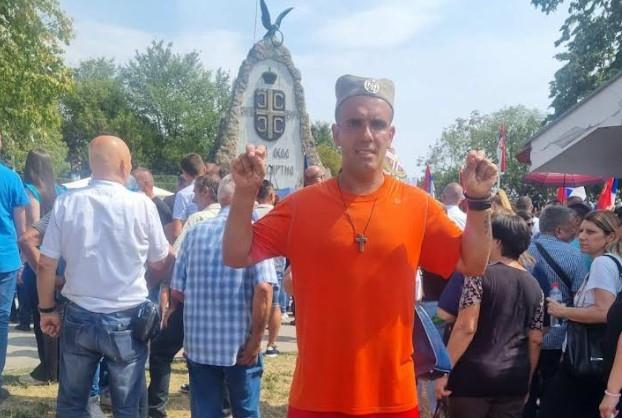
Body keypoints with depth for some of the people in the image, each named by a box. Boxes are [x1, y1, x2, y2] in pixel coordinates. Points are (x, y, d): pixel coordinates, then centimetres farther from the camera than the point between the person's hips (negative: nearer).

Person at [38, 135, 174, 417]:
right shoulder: (142, 204, -12)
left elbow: (46, 264, -3)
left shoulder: (66, 203, -6)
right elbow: (160, 263, -1)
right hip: (126, 320, -2)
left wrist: (47, 309, 10)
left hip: (78, 317, 3)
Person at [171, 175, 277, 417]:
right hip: (240, 344, -3)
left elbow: (177, 290, 4)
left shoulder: (195, 233, 3)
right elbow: (263, 289, -19)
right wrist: (255, 341, -11)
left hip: (198, 342, 3)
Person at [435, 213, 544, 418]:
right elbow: (535, 340, 12)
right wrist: (527, 381, 22)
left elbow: (466, 327, -15)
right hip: (515, 379, 6)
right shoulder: (534, 287, 11)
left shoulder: (479, 275, -7)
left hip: (475, 374, -5)